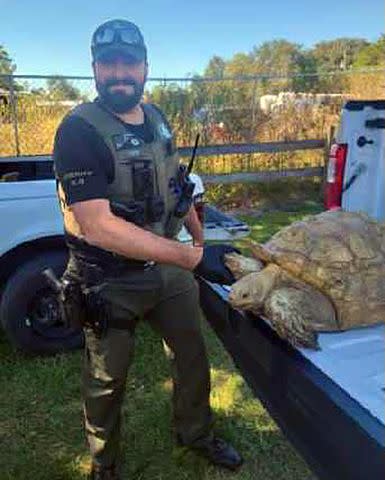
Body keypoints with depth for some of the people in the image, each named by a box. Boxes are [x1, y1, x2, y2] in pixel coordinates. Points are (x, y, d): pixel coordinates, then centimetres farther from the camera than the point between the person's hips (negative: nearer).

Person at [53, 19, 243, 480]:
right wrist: (193, 257, -34)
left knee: (193, 356, 20)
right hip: (111, 283, -6)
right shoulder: (78, 130, -21)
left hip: (170, 268, 7)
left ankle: (196, 433, 49)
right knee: (107, 381, 14)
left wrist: (200, 238, 20)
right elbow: (99, 227, -31)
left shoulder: (157, 118, 2)